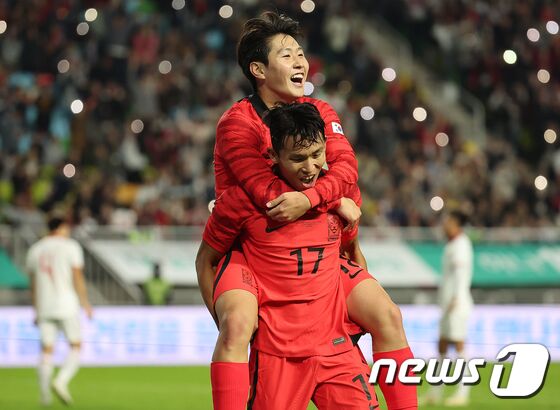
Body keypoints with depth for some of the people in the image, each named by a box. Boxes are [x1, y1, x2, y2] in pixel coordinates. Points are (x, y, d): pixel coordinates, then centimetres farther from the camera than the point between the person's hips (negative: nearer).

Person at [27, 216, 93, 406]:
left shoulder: (35, 249, 12)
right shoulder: (70, 246, -2)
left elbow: (33, 284, 15)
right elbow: (78, 278, -8)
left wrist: (36, 311, 20)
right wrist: (85, 304, -2)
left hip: (44, 307, 4)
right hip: (66, 305, -4)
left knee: (46, 351, 6)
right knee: (75, 347, 5)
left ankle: (44, 395, -1)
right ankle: (61, 381, -17)